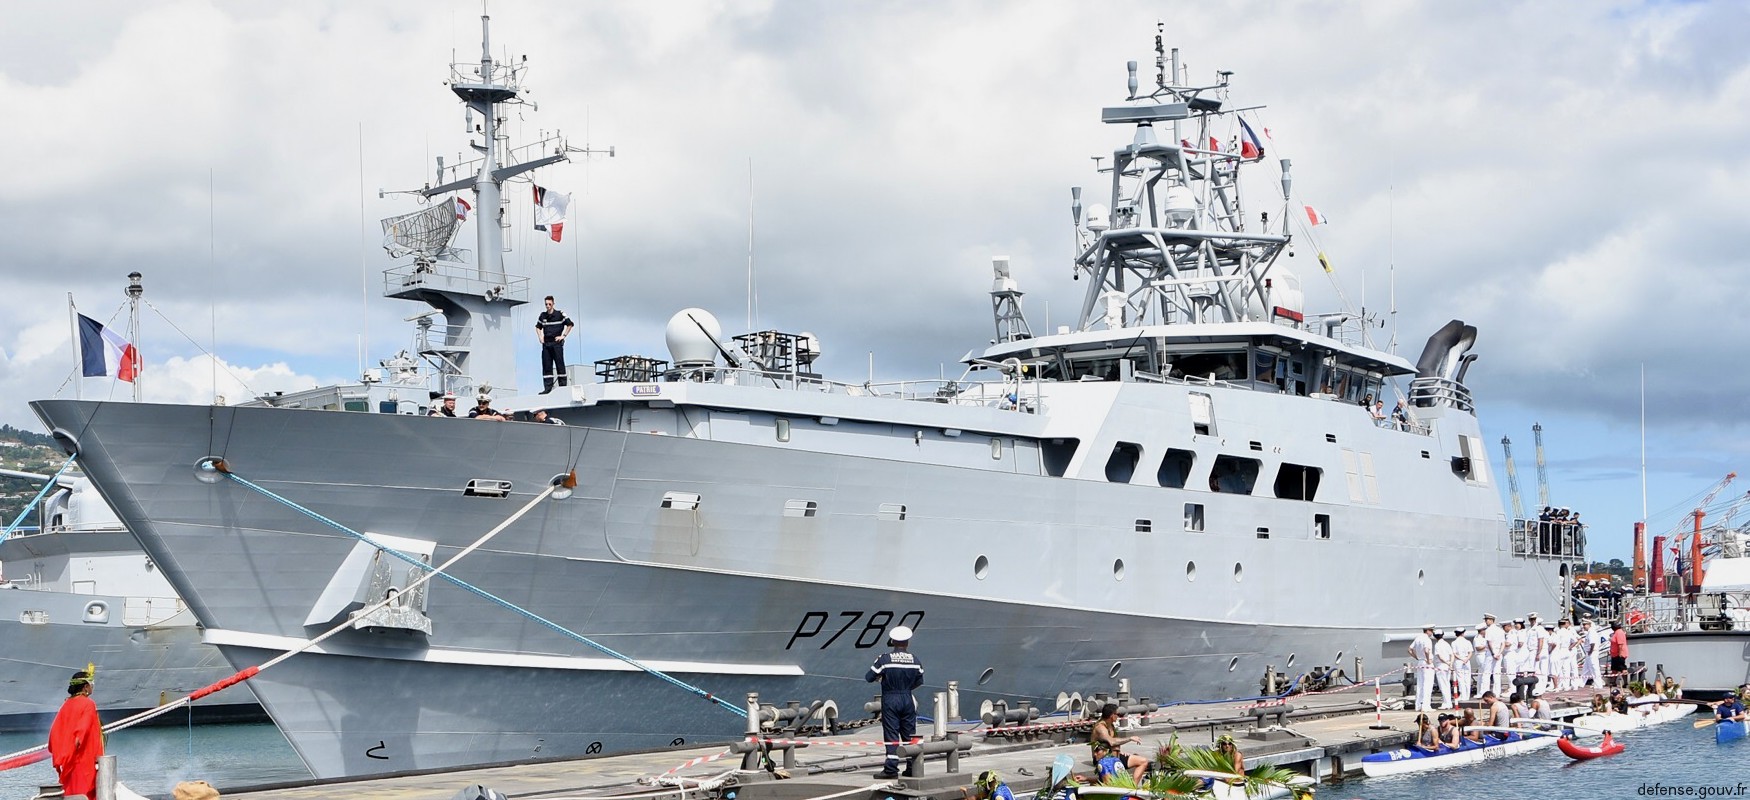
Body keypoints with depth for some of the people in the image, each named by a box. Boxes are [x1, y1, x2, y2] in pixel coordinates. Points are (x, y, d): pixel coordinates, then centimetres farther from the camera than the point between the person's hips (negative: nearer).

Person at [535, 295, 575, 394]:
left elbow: (570, 324, -1)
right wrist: (540, 337, 13)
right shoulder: (542, 316, 11)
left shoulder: (560, 314, -3)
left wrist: (563, 336, -6)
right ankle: (547, 387, 4)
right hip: (546, 343, 5)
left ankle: (563, 385, 0)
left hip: (556, 343, -5)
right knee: (546, 366, 2)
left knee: (559, 364, -4)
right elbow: (538, 327, 27)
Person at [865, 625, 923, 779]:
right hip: (907, 700, 3)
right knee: (910, 734, 10)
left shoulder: (884, 659, -10)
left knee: (891, 735, -1)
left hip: (890, 699, -3)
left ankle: (891, 769, -5)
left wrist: (881, 677, 16)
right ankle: (913, 768, 13)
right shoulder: (915, 660, 1)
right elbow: (919, 682, 10)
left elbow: (869, 678, -5)